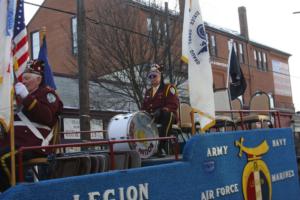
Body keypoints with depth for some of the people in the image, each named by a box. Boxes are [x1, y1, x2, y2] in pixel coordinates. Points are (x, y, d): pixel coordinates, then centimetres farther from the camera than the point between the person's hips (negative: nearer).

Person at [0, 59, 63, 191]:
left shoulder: (47, 93, 5)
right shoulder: (21, 95, 30)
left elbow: (46, 117, -15)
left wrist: (27, 97, -17)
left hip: (32, 143, -8)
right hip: (14, 139, 8)